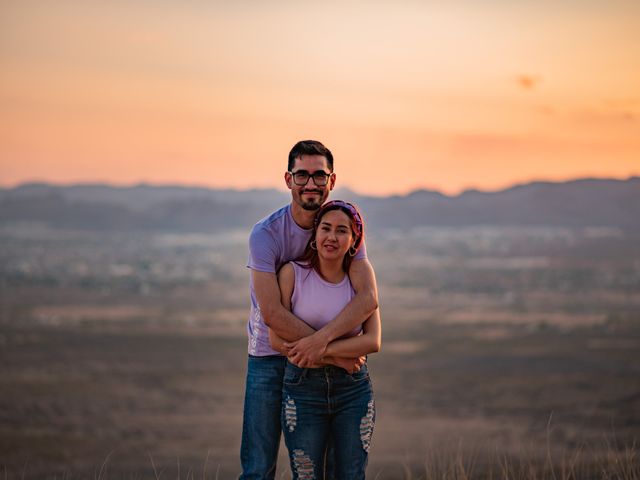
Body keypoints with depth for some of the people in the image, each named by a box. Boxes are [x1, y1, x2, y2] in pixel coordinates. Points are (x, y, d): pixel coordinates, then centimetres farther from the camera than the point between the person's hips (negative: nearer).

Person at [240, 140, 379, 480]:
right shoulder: (266, 233, -15)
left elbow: (368, 297, -18)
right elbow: (272, 313, -23)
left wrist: (322, 339, -33)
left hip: (323, 362, 3)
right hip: (269, 356, -3)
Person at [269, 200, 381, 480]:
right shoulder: (293, 273, -4)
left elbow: (372, 341, -7)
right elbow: (277, 340, -7)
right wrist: (341, 356, -11)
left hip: (353, 391, 2)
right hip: (303, 388, -2)